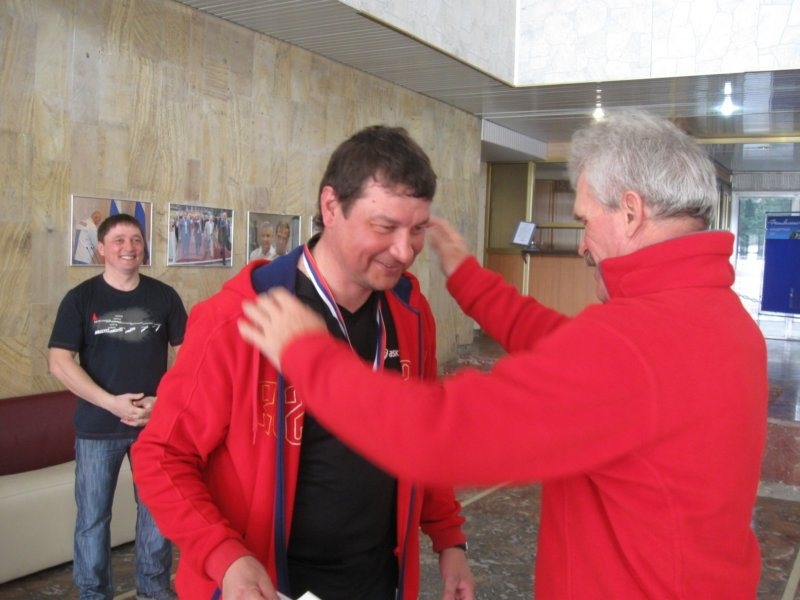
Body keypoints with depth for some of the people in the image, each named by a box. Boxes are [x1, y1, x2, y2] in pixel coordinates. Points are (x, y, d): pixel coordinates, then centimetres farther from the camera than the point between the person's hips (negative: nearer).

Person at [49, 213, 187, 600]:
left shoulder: (164, 296, 2)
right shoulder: (80, 299, -2)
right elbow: (59, 363, -7)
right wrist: (111, 403, -16)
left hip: (156, 423, 2)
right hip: (97, 427, -1)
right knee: (92, 517, 7)